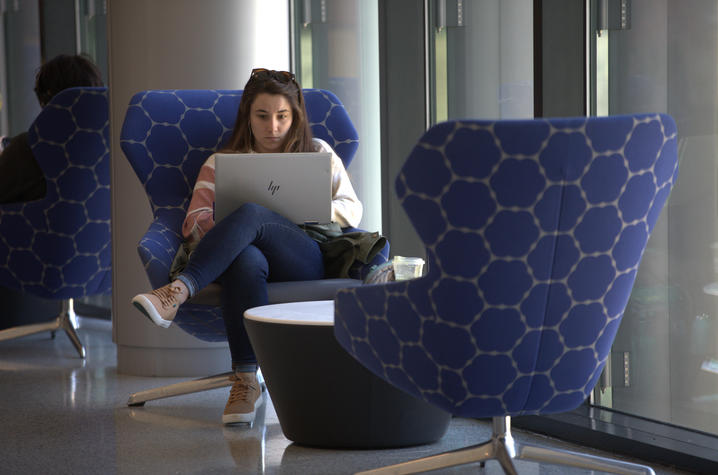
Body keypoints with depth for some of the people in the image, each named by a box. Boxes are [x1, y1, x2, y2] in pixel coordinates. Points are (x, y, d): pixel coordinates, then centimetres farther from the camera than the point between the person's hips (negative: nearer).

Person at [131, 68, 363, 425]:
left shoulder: (319, 154, 28)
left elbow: (352, 210, 18)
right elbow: (195, 220, 14)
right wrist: (223, 232, -9)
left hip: (307, 260, 0)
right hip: (252, 253, 0)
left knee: (250, 214, -35)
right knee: (246, 260, -42)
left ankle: (176, 293, -50)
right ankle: (245, 380, -46)